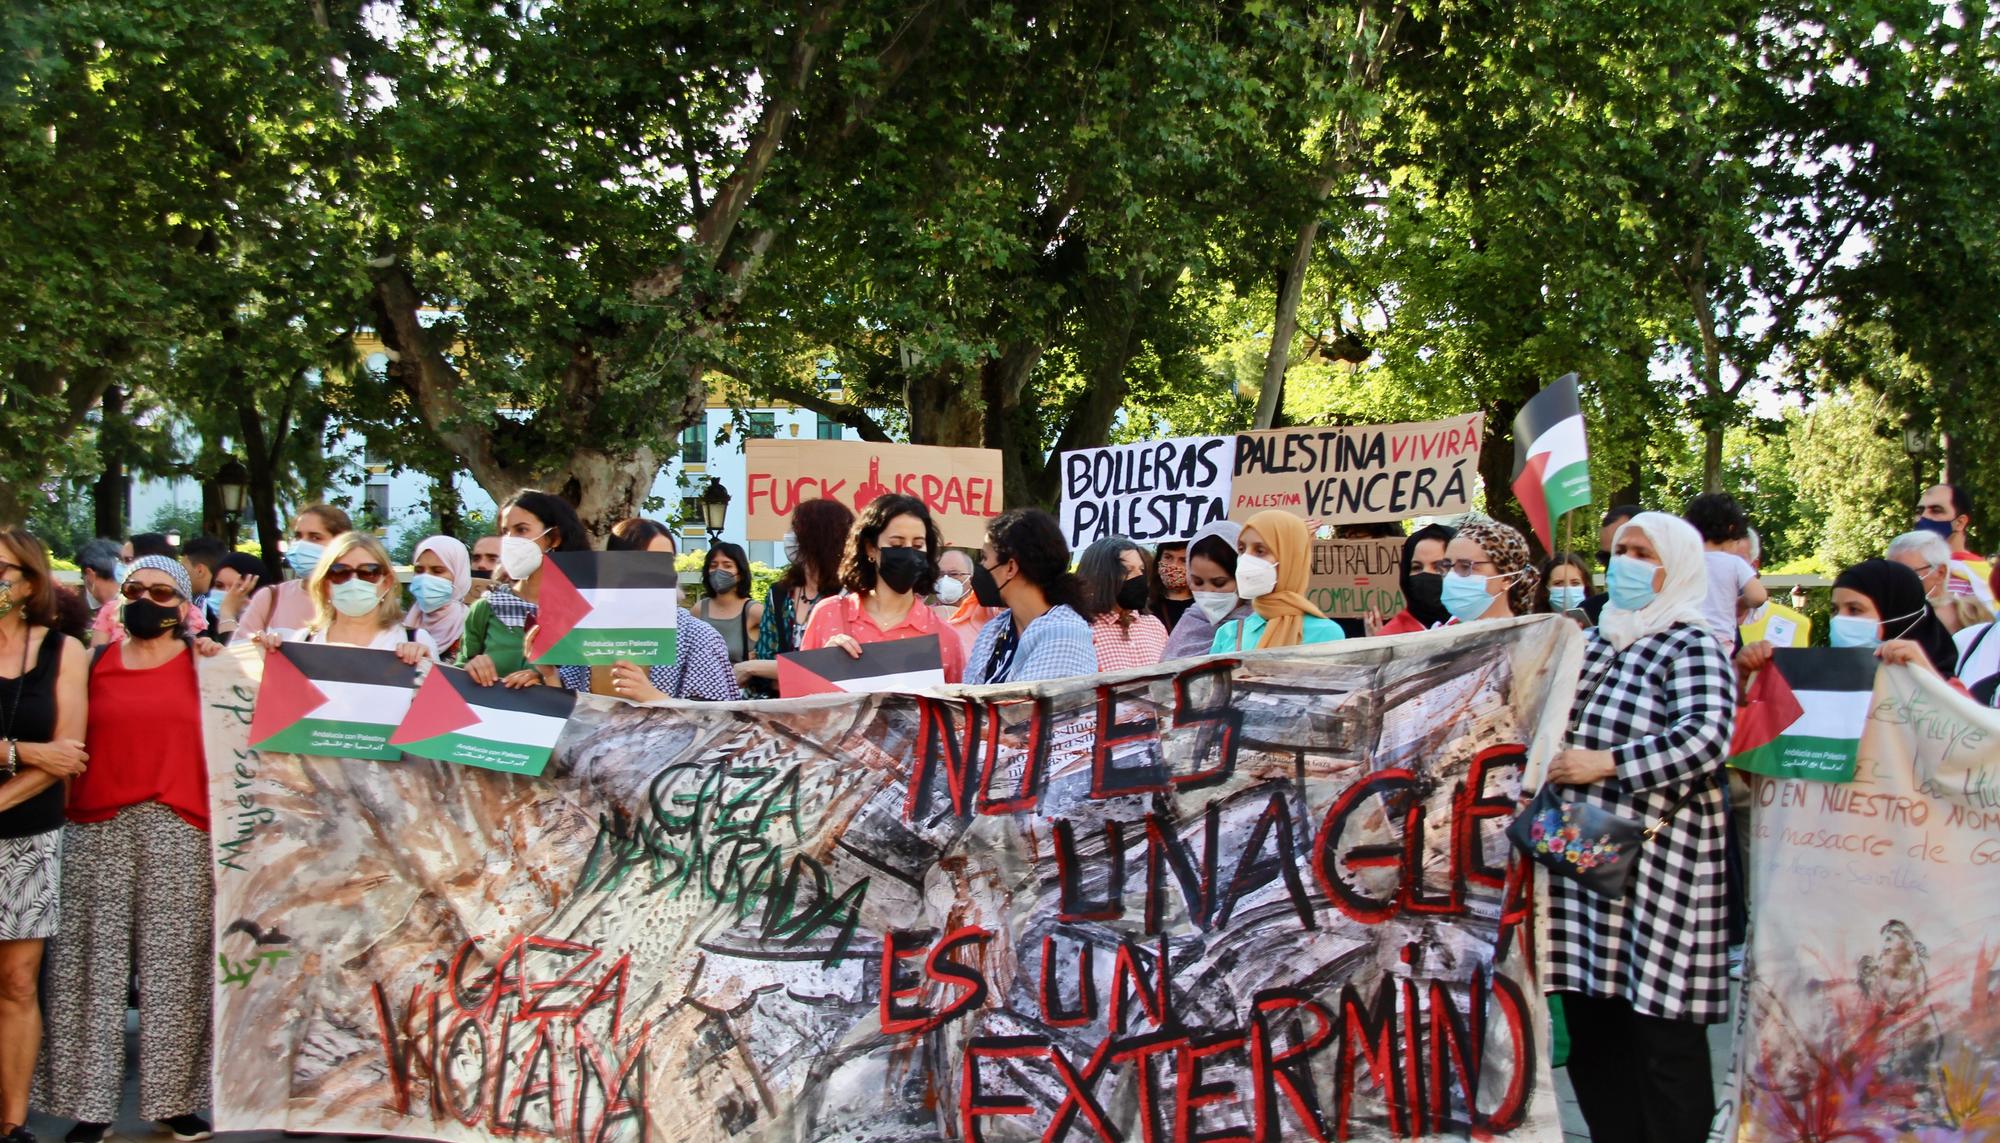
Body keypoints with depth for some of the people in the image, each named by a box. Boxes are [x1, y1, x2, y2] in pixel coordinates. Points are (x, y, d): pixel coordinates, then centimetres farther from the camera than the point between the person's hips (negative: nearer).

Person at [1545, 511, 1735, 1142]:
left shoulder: (1691, 645, -4)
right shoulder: (1593, 641, 18)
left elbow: (1706, 739, -20)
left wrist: (1604, 764, -18)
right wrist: (1546, 768, 12)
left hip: (1657, 860, -7)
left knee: (1661, 1033, -4)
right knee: (1591, 1027, 9)